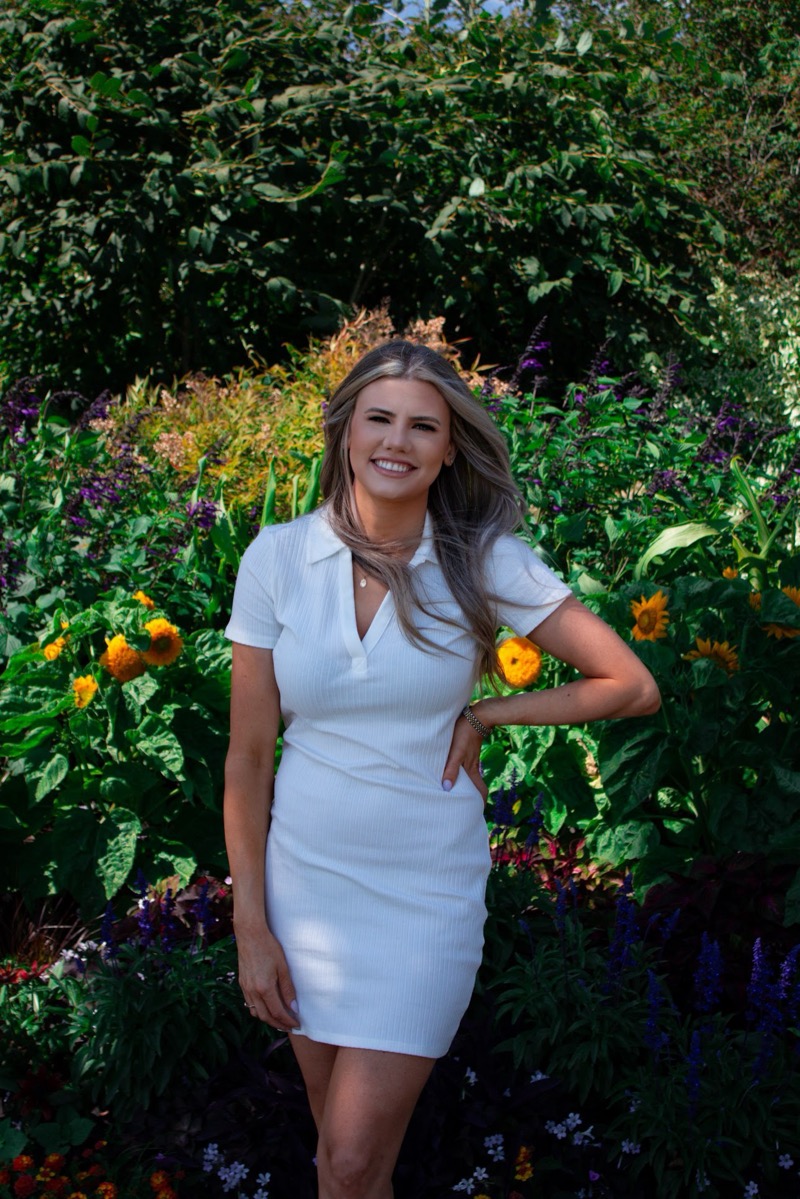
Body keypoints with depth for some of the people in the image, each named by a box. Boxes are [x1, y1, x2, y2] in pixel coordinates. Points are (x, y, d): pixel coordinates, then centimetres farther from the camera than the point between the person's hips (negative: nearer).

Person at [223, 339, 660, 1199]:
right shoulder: (278, 557, -7)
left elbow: (632, 687, -6)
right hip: (305, 877, 2)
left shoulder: (484, 560, -10)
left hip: (426, 890, -2)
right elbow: (248, 757, -3)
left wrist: (483, 716, -7)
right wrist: (250, 926, -4)